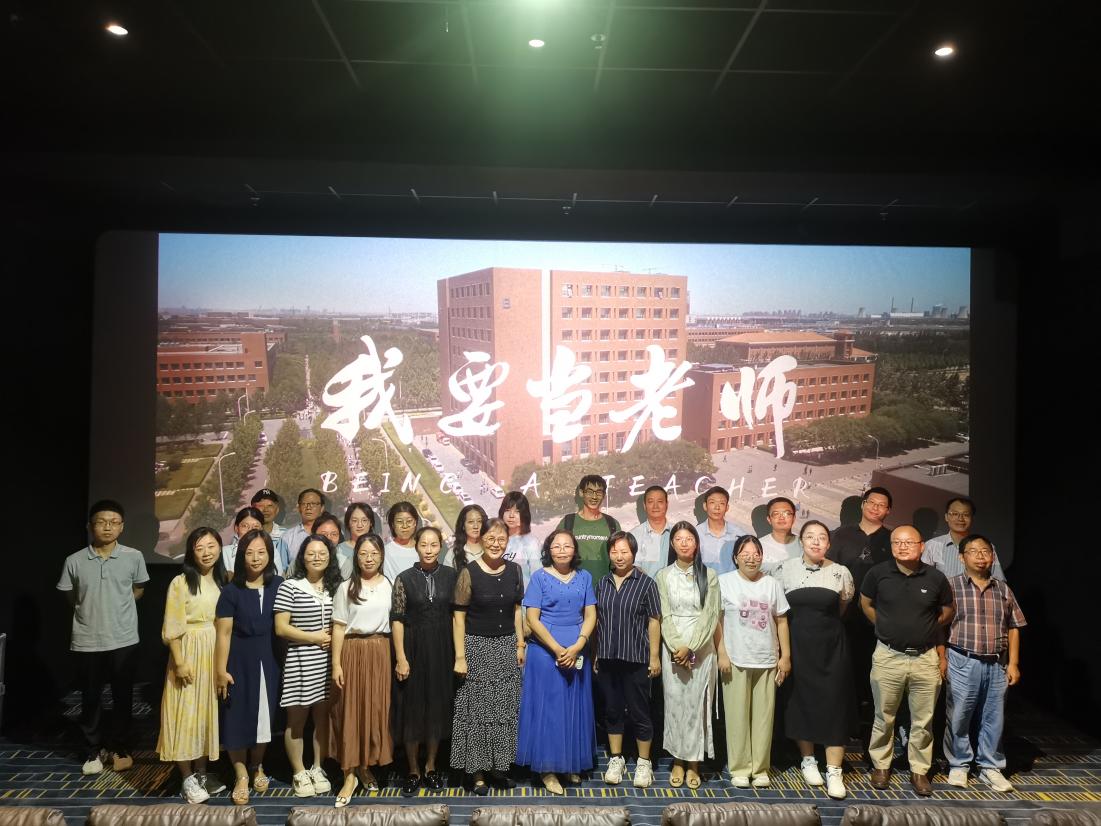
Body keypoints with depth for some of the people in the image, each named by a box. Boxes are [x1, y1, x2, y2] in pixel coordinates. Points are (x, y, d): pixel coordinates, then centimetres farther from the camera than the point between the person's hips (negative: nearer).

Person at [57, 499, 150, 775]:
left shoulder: (134, 557, -6)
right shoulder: (74, 561, -6)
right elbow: (71, 597, 9)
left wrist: (117, 606, 6)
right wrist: (93, 609, 6)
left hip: (123, 640, 0)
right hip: (87, 641, 0)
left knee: (123, 697, 10)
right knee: (90, 698, 12)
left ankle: (119, 747, 27)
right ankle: (95, 750, 29)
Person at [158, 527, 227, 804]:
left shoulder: (224, 581, 7)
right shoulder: (181, 582, -8)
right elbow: (172, 628, -10)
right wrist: (179, 662, -15)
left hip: (217, 654, 5)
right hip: (190, 653, -5)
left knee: (208, 712, 11)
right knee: (186, 714, -1)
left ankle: (201, 773, 23)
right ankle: (188, 779, 10)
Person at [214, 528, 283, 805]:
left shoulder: (278, 585, -1)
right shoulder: (232, 591, -8)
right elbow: (224, 633, -8)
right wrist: (221, 670, -10)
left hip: (269, 659, 2)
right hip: (239, 660, -2)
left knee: (265, 715, 11)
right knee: (238, 717, 4)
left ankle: (258, 767, 33)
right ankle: (241, 775, 21)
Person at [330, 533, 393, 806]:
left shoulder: (390, 585, 5)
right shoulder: (346, 587, 3)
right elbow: (338, 628, 1)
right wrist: (336, 663, -5)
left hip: (380, 652, 1)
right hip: (352, 652, -1)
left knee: (377, 709, 5)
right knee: (350, 710, 1)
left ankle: (366, 767, 23)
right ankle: (350, 775, 9)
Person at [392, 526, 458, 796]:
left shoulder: (451, 575, 0)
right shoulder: (404, 578, -4)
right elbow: (397, 620, -5)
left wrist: (459, 652, 0)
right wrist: (400, 658, -11)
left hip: (442, 649, 2)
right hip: (413, 649, -1)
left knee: (438, 706, 11)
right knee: (413, 707, 6)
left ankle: (430, 767, 28)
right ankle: (413, 771, 22)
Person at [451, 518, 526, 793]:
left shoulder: (514, 570, 3)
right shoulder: (469, 572, -11)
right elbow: (458, 616, -10)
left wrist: (520, 644, 8)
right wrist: (460, 656, -12)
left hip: (507, 646, 4)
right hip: (477, 646, -4)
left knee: (506, 708, 12)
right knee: (477, 709, 3)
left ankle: (500, 762, 29)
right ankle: (478, 771, 16)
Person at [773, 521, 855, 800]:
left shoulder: (841, 573, -2)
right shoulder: (784, 569, -4)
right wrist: (802, 623, 9)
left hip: (831, 646, 0)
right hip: (797, 645, 0)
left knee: (834, 704, -2)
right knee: (801, 701, 7)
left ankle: (834, 772, 5)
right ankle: (808, 760, 25)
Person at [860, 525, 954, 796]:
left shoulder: (936, 578, -4)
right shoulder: (878, 574, -6)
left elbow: (947, 612, 14)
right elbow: (866, 604, 12)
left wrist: (925, 629, 11)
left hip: (926, 659, 1)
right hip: (888, 657, 0)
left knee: (923, 721, 10)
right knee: (884, 718, 11)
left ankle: (919, 771, 25)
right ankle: (881, 766, 26)